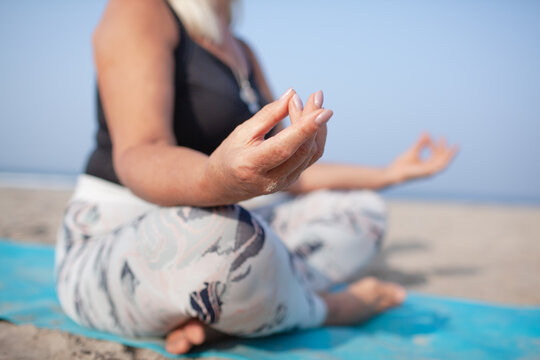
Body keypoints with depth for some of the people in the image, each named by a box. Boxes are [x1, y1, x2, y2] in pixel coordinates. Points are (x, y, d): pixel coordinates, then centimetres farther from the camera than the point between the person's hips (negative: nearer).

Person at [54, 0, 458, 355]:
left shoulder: (242, 52, 13)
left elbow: (289, 172, 14)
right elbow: (137, 154, -27)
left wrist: (389, 173, 16)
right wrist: (216, 179, -49)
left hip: (214, 235, 8)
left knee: (362, 210, 6)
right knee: (216, 235, -40)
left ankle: (218, 320, -15)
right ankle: (326, 307, -5)